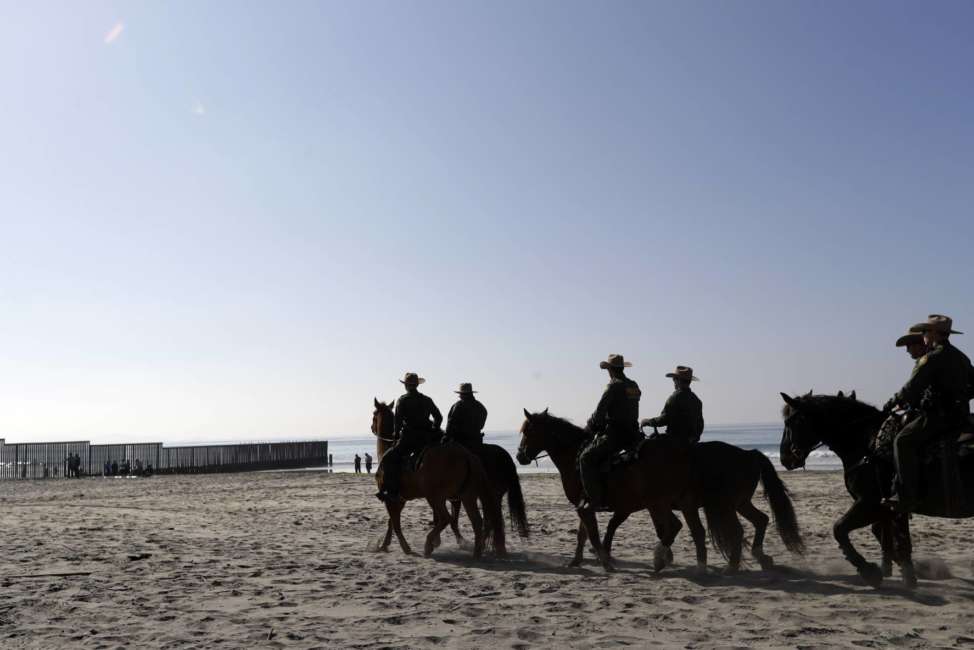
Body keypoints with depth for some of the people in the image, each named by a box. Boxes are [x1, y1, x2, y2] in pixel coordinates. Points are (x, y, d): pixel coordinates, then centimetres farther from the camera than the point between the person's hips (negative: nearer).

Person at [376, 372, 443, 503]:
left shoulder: (402, 400, -1)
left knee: (388, 459, -3)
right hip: (427, 438, 6)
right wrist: (433, 432, 26)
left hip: (410, 438, -6)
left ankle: (392, 491, -16)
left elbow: (398, 420, -7)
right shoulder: (427, 400, 13)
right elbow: (439, 417, 15)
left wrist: (396, 434, 6)